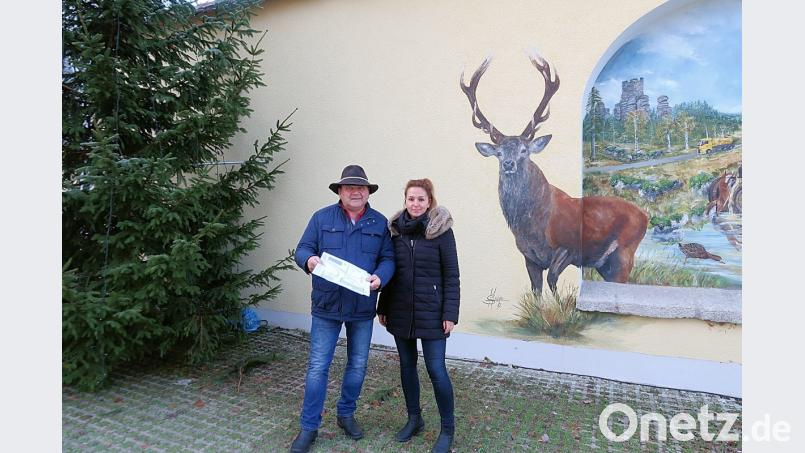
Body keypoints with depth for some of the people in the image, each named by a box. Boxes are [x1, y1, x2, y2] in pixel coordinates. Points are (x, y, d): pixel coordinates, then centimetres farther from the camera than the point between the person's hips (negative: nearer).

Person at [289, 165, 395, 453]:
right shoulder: (322, 217, -1)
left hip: (363, 308, 2)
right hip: (327, 306, -2)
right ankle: (308, 427, 19)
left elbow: (388, 258, 1)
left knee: (358, 366, 15)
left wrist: (379, 277, -19)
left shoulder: (379, 222, 3)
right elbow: (302, 248, 0)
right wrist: (309, 260, -23)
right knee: (318, 367, 3)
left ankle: (346, 414, 38)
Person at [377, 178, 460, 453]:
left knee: (436, 370, -1)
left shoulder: (441, 230, -7)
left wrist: (450, 313, -11)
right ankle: (414, 419, 34)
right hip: (400, 312, 5)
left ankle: (447, 429, 19)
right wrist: (382, 307, 10)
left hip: (430, 313, -4)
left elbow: (451, 275, -7)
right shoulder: (395, 229, 5)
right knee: (407, 365, 15)